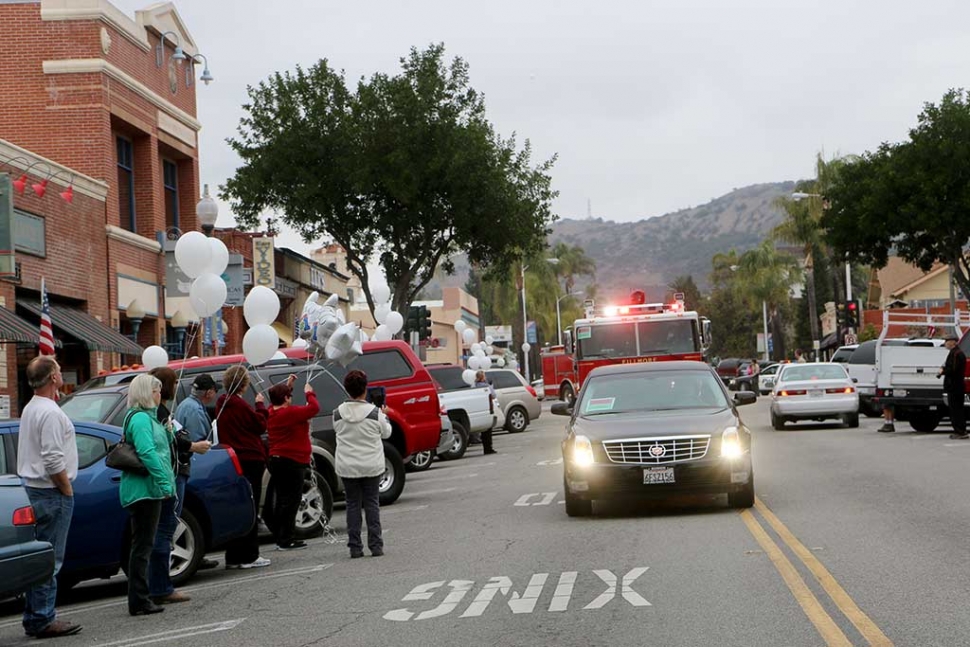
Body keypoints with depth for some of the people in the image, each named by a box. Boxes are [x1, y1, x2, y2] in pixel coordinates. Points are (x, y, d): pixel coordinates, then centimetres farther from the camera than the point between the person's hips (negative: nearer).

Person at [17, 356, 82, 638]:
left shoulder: (30, 409, 14)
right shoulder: (50, 413, -17)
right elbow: (53, 460, -23)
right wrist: (67, 489, -12)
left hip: (34, 487, 10)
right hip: (51, 491, -10)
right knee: (50, 559, -6)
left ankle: (36, 616, 19)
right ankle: (42, 620, -5)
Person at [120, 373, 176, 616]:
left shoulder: (146, 417, 18)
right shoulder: (141, 418, -16)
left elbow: (159, 448, 23)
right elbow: (148, 453, -24)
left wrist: (169, 432, 7)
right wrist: (165, 483, -24)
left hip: (146, 490, 11)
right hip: (145, 489, -11)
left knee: (143, 544, 15)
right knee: (143, 544, -7)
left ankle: (139, 600, 21)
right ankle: (139, 601, -5)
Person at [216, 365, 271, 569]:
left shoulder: (222, 404, 10)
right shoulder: (240, 405, -15)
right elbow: (260, 425, -7)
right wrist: (260, 405, 3)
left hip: (232, 459, 8)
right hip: (250, 459, -8)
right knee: (250, 508, -3)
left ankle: (233, 557, 13)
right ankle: (248, 556, -2)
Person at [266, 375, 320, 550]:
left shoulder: (271, 413, 7)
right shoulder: (290, 413, -16)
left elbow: (278, 401, 30)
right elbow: (314, 408, -16)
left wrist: (287, 385, 29)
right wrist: (309, 393, 1)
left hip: (275, 460, 9)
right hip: (293, 462, -9)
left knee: (282, 501, 14)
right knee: (291, 501, -5)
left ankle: (280, 538, 18)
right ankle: (285, 540, -6)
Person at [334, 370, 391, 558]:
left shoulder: (338, 413, -7)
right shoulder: (374, 412, -12)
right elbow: (386, 433, 2)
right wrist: (384, 415, 20)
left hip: (347, 467, 1)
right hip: (371, 465, -1)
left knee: (353, 504, 8)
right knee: (372, 504, 8)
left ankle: (355, 546, 5)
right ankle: (375, 545, 6)